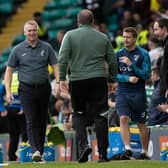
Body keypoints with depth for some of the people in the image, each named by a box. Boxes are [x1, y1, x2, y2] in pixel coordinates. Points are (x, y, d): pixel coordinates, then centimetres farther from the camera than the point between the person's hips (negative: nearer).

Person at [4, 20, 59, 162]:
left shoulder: (46, 48, 6)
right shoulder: (18, 50, 3)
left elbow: (55, 66, 5)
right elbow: (9, 70, 6)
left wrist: (58, 82, -12)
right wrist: (8, 91, -4)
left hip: (43, 88, 2)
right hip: (26, 89, -2)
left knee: (42, 121, 7)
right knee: (31, 121, -13)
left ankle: (41, 152, 14)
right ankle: (35, 150, -25)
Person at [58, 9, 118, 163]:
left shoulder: (70, 35, 2)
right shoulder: (103, 37, 10)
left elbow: (62, 58, -6)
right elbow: (113, 61, 11)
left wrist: (62, 78, -2)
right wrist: (112, 80, 21)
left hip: (77, 81, -1)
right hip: (99, 80, 1)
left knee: (78, 114, 12)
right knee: (100, 115, 2)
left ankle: (84, 144, -9)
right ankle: (103, 153, 0)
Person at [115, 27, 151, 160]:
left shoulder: (143, 54, -2)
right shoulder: (119, 54, 7)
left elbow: (146, 75, -8)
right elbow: (114, 74, 5)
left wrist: (131, 65, -18)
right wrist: (128, 78, -12)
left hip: (138, 93, -2)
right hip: (122, 92, 2)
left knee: (141, 124, 6)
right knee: (123, 119, -17)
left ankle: (145, 152, 18)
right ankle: (128, 150, -21)